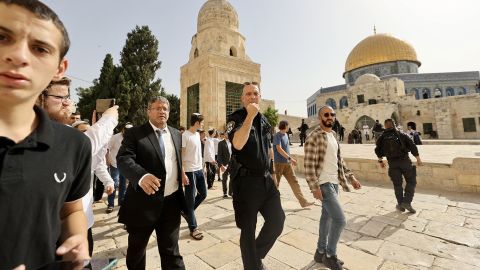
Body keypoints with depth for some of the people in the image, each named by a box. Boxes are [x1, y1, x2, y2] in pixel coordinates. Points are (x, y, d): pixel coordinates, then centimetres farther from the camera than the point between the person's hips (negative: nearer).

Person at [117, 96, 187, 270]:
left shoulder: (176, 134, 9)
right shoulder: (134, 133, -5)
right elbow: (123, 159, -20)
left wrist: (181, 173, 6)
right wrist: (142, 175, -37)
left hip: (172, 201, 3)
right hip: (144, 202, -2)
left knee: (171, 250, 16)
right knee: (136, 248, 21)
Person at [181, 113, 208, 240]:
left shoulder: (197, 135, 10)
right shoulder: (184, 136, -15)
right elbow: (180, 157, -15)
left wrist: (202, 167, 16)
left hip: (199, 170, 8)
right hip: (190, 171, -8)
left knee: (203, 194, 16)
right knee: (191, 199, 3)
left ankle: (187, 212, 37)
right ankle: (193, 228, 16)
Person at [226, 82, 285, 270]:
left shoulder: (264, 120, 12)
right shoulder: (235, 118, -8)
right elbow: (238, 144, -28)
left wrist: (272, 173, 20)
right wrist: (250, 115, -25)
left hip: (266, 179, 6)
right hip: (245, 181, -6)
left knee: (278, 219, 9)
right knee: (248, 230, 7)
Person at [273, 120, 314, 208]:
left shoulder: (286, 135, 12)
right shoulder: (277, 136, -14)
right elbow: (279, 149, -24)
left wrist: (290, 160, 21)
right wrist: (290, 158, -28)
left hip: (287, 163, 8)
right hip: (279, 163, -8)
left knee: (294, 182, 7)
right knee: (275, 183, 4)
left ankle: (303, 202, 11)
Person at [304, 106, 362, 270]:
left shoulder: (333, 136, 13)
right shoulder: (314, 137, -14)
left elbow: (339, 161, 20)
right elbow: (309, 165, -18)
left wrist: (351, 178, 14)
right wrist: (315, 187, -21)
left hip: (334, 183, 9)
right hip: (324, 184, -8)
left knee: (327, 218, 16)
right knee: (340, 220, -8)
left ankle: (321, 252, 31)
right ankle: (330, 255, 15)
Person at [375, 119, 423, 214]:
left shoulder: (382, 137, 6)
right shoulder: (401, 134, 4)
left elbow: (378, 150, 7)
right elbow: (412, 146, -1)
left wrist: (380, 161, 19)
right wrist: (418, 159, 6)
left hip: (392, 163, 1)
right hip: (405, 161, -1)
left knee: (397, 184, 12)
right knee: (411, 181, 11)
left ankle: (400, 204, 15)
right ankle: (407, 202, 0)